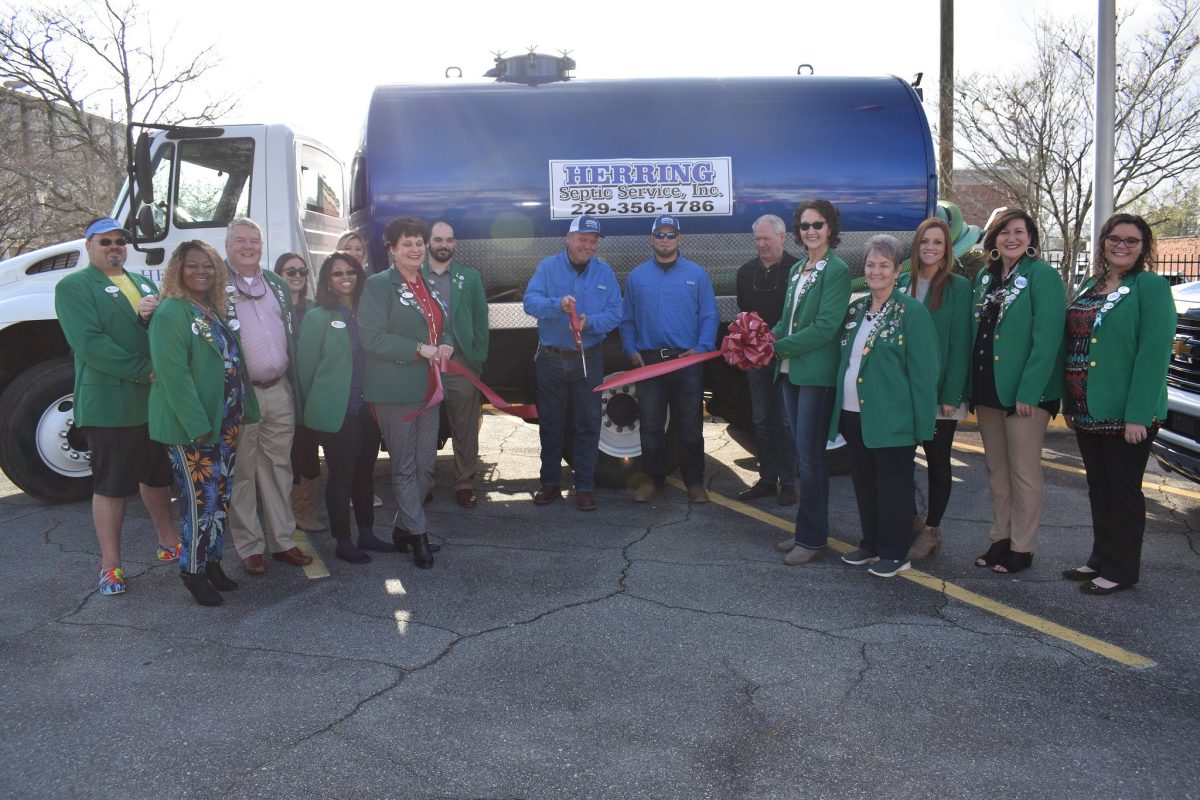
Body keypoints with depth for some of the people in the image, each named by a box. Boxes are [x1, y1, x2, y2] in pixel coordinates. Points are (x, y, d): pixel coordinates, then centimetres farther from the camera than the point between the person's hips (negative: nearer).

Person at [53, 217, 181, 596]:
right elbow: (89, 343, -17)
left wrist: (151, 317, -15)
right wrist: (144, 371, -20)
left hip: (157, 399, 6)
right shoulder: (73, 287, -4)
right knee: (111, 485, 2)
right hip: (111, 404, -6)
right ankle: (110, 564, 12)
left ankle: (168, 543, 32)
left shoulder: (145, 284, 17)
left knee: (157, 476, 17)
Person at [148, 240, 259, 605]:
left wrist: (244, 411, 11)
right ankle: (192, 571, 10)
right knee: (200, 499, -4)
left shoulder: (217, 310, 14)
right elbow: (173, 374, -19)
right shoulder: (171, 313, -12)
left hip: (225, 422, 8)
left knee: (221, 495, 12)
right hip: (191, 425, -8)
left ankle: (213, 561, 25)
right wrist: (197, 424, -23)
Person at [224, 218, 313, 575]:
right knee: (242, 472, 3)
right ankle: (250, 547, 13)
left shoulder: (277, 285, 14)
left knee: (278, 467, 11)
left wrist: (295, 386, 12)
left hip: (279, 391, 5)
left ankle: (282, 541, 21)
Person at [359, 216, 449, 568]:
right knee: (405, 466, 3)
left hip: (427, 388, 7)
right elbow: (372, 337, -16)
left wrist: (445, 347, 1)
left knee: (426, 465, 11)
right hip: (395, 390, -7)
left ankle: (403, 527, 26)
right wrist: (420, 349, -19)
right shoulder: (379, 285, -8)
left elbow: (441, 329, 24)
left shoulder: (428, 287, 15)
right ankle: (418, 533, 13)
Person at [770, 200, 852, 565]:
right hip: (792, 371, 8)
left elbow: (825, 327, -17)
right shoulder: (797, 269, 14)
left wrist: (779, 346, -16)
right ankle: (807, 531, 23)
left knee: (810, 456, -4)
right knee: (803, 453, 13)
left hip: (817, 374, -8)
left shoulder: (837, 271, -10)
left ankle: (812, 538, 6)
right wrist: (770, 338, -1)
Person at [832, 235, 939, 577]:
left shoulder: (912, 312, -8)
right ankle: (871, 544, 28)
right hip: (855, 414, 7)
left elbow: (923, 371, -11)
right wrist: (841, 407, 11)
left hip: (891, 417, -6)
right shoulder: (856, 309, 11)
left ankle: (895, 553, 14)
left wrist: (922, 423, -14)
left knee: (892, 484, 3)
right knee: (864, 482, 14)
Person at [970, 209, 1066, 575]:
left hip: (1025, 392, -6)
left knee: (1023, 472, 2)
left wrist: (1029, 392, -20)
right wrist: (972, 386, 8)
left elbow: (1047, 339, -15)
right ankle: (1000, 538, 25)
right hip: (986, 389, 7)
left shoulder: (1043, 276, -9)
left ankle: (1021, 548, 12)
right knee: (996, 470, 13)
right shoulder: (984, 276, 11)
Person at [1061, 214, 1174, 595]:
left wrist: (1138, 415, -22)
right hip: (1088, 411, 7)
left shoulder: (1151, 286, -9)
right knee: (1099, 488, 15)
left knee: (1123, 490, 4)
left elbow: (1154, 352, -17)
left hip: (1125, 414, -7)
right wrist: (1069, 402, 11)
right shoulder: (1091, 286, 13)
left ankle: (1121, 570, 15)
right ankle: (1100, 559, 28)